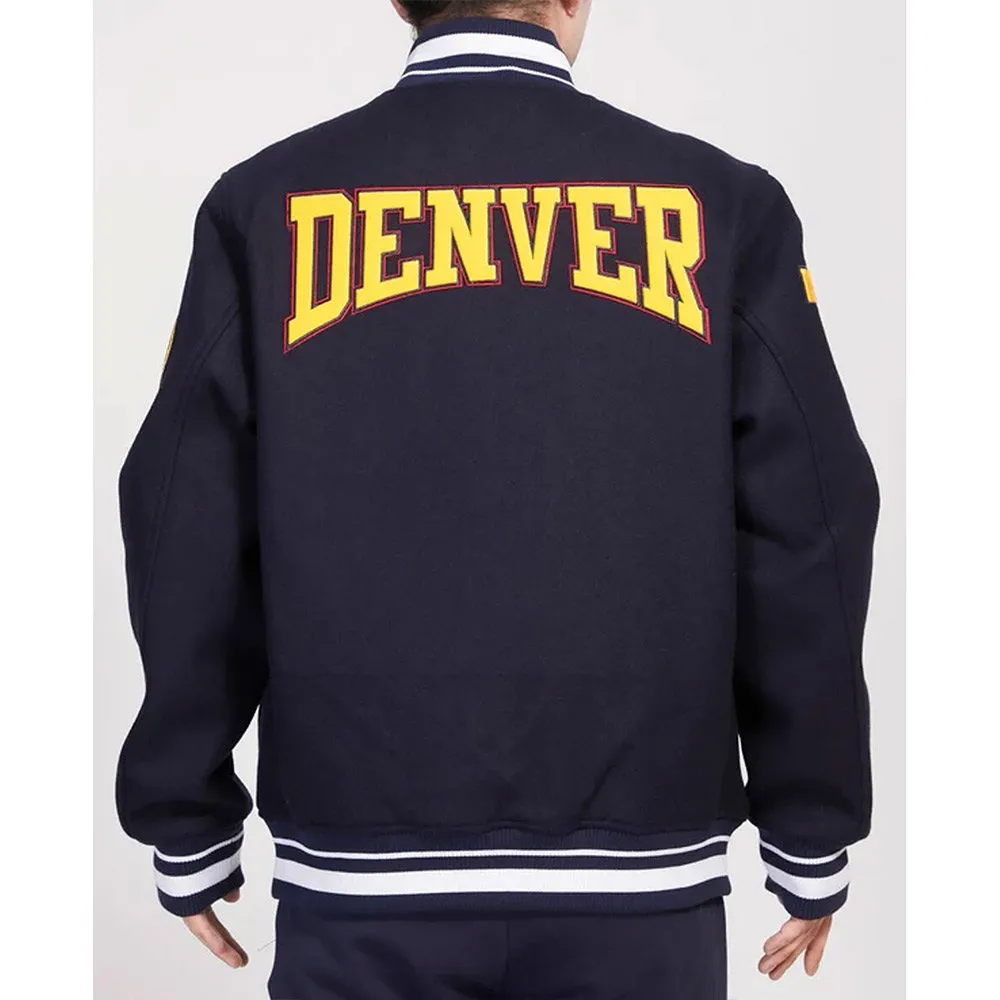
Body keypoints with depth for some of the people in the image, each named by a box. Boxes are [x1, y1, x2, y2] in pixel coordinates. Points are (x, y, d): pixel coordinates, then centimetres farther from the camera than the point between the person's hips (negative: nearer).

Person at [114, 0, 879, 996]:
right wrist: (812, 842, 7)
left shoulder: (263, 205, -2)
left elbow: (190, 543, -3)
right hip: (639, 874, 1)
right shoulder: (724, 202, -3)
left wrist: (190, 835, 8)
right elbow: (806, 543, -4)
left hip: (362, 877, 1)